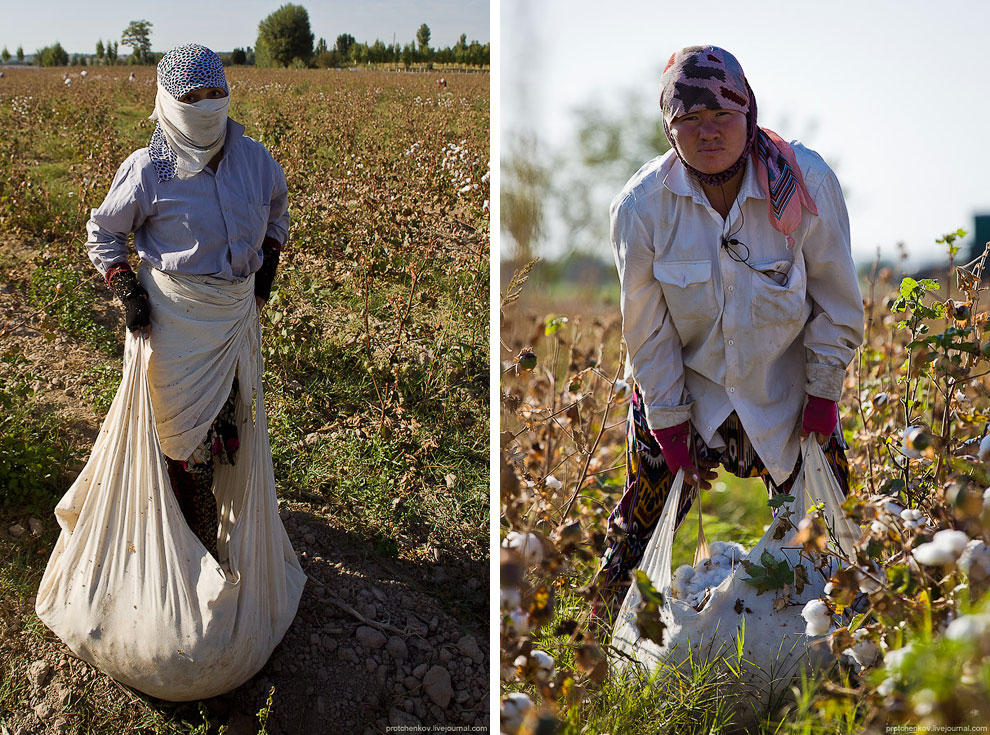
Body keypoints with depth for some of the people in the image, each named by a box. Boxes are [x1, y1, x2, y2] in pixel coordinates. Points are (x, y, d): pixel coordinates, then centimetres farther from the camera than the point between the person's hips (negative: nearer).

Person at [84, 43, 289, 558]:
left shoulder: (254, 160, -2)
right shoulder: (148, 171, -13)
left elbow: (276, 211, 21)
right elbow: (103, 233, 1)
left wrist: (267, 266, 10)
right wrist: (125, 291, -10)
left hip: (238, 316, 4)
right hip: (175, 319, -4)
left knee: (231, 421, 15)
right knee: (185, 432, 5)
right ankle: (196, 544, 21)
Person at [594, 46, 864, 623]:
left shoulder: (807, 182, -20)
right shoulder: (642, 206, -19)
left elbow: (836, 299, -7)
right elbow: (647, 327, -10)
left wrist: (824, 392, -5)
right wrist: (671, 425, -8)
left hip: (786, 387, 1)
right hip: (682, 388, 0)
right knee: (640, 530, 4)